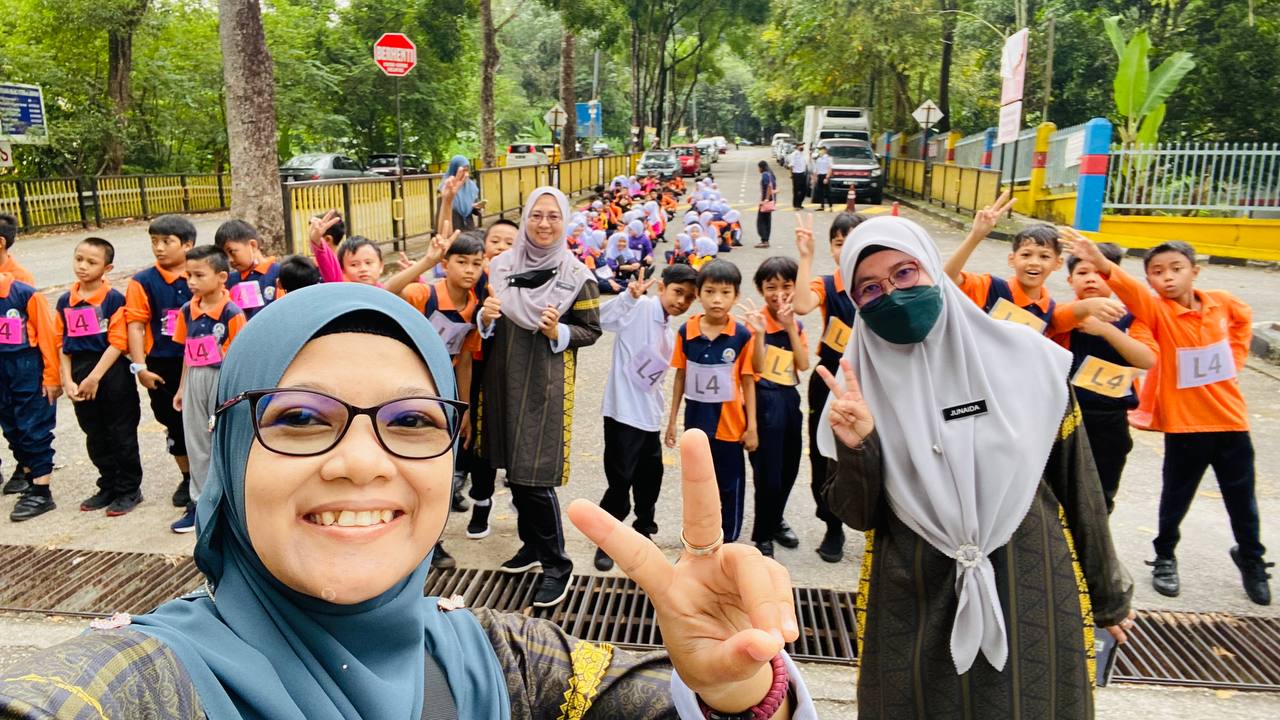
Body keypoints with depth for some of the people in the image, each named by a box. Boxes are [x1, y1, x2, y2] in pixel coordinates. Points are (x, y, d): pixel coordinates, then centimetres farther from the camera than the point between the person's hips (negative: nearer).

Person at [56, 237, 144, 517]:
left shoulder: (114, 299, -11)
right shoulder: (65, 302, 6)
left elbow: (118, 343, -14)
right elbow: (63, 345, 8)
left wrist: (95, 377, -16)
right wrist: (68, 380, 0)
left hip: (112, 373, -6)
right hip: (80, 377, 6)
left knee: (122, 434, 4)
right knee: (95, 436, 15)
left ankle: (129, 489, 15)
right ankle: (108, 486, 28)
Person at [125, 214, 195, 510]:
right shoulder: (143, 282, -3)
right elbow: (135, 325, -4)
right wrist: (140, 367, -9)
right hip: (162, 366, 1)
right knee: (175, 424, 13)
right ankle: (187, 478, 28)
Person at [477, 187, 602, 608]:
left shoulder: (576, 275, -7)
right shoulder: (502, 266, 5)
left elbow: (592, 331, -2)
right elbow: (488, 324, 13)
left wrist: (558, 332, -20)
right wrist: (486, 317, -9)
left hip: (545, 385, -5)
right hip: (504, 380, 5)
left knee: (535, 476, -7)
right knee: (513, 469, 14)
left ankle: (557, 565, 9)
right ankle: (532, 545, 35)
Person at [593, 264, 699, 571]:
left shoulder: (670, 333, 14)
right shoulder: (641, 307, -11)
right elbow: (598, 320, -24)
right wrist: (628, 296, -37)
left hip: (649, 417, 8)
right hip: (623, 413, -8)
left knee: (650, 479, 18)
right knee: (621, 481, -2)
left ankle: (642, 533, 37)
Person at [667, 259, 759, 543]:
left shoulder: (742, 335, -13)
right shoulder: (686, 332, -7)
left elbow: (748, 382, -7)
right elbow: (680, 376, 2)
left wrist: (752, 426, -6)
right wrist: (672, 420, 4)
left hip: (729, 423, -2)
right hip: (696, 421, 3)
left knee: (730, 485, 11)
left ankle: (727, 542, 28)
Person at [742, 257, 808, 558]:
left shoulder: (797, 324, 7)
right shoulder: (758, 321, -11)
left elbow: (803, 364, -5)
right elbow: (757, 367, -19)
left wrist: (791, 328, -13)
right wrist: (759, 333, -32)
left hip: (790, 398, 7)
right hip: (765, 400, -7)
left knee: (789, 466, 17)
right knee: (767, 471, -2)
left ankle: (775, 521, 39)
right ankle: (762, 536, 14)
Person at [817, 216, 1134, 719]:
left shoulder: (1024, 356, -9)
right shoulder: (860, 386, -7)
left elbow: (1077, 480, 1)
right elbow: (859, 516, -5)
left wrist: (1106, 593, 10)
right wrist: (855, 447, -24)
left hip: (1032, 593, 0)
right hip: (913, 607, 0)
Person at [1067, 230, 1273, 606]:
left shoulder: (1221, 303, -2)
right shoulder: (1156, 311, -15)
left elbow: (1244, 318, 21)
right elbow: (1129, 289, -36)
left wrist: (1234, 357, 10)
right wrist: (1102, 264, -55)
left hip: (1231, 419, 3)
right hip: (1183, 424, -3)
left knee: (1242, 500, 15)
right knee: (1176, 498, 9)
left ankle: (1251, 560, 36)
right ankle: (1165, 558, 28)